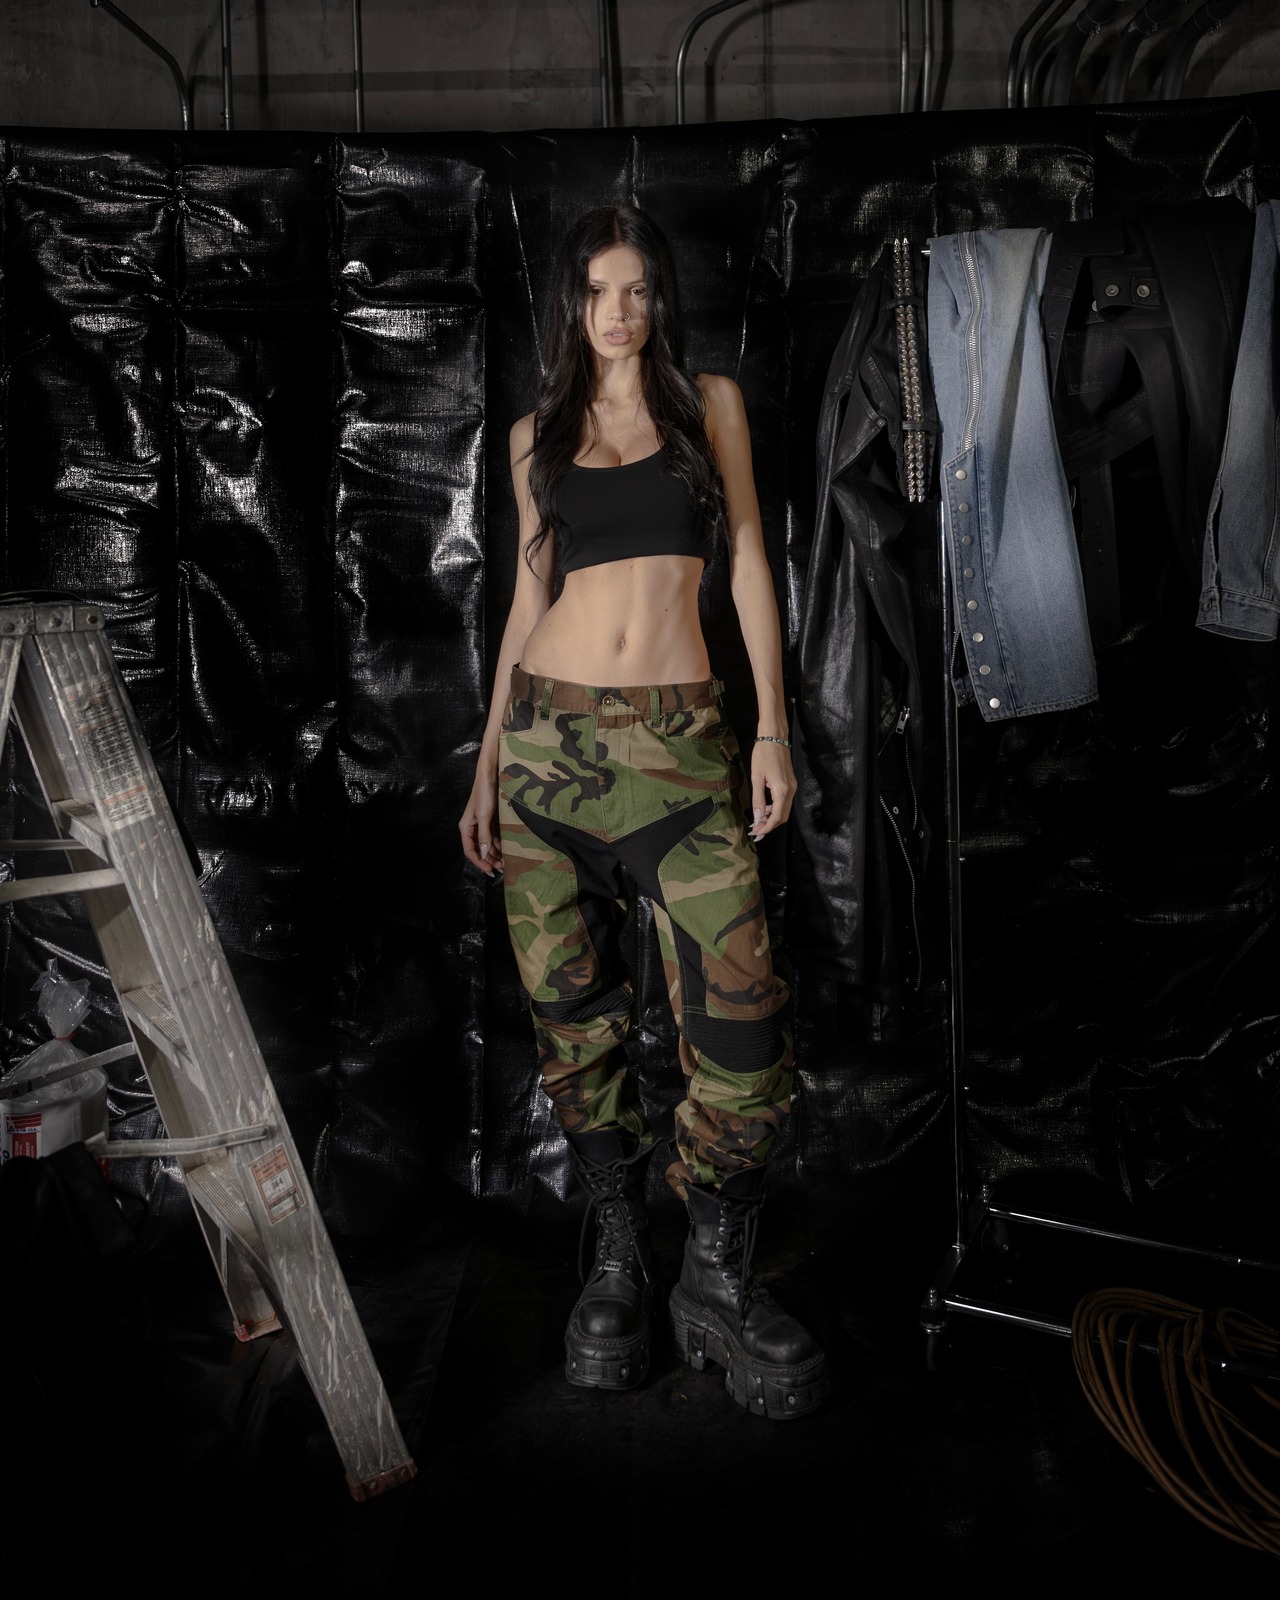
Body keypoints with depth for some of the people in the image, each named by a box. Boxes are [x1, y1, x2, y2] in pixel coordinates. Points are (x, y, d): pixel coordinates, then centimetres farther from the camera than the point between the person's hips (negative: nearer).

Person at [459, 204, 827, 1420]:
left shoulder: (709, 403, 10)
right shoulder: (536, 434, 14)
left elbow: (748, 557, 7)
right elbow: (529, 596, 14)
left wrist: (773, 729, -3)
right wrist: (487, 764, 9)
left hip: (678, 738, -2)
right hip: (547, 731, 2)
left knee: (740, 1011, -11)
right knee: (571, 1010, 4)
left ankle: (717, 1283, 6)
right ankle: (618, 1256, 21)